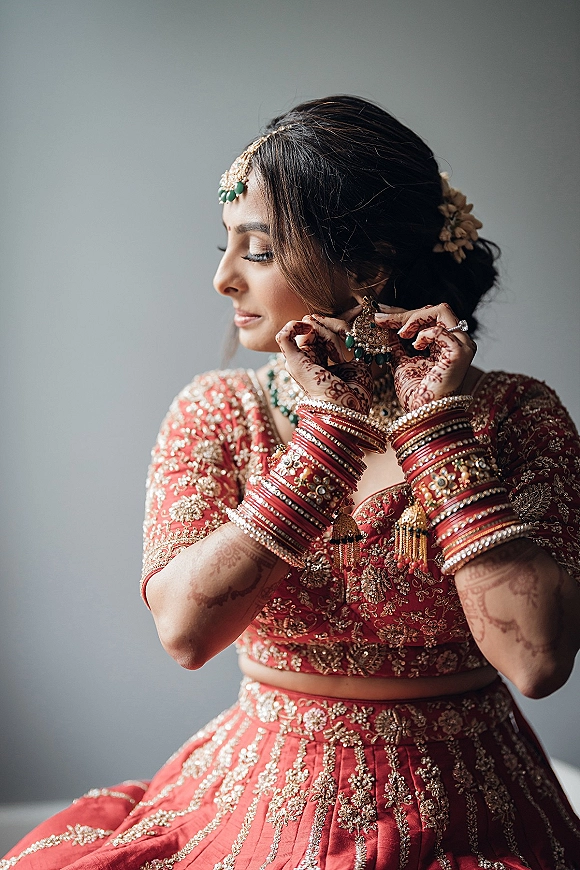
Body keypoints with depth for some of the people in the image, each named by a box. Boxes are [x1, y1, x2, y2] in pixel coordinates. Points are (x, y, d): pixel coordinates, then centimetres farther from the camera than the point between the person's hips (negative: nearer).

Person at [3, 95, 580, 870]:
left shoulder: (514, 418, -5)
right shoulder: (216, 414, 0)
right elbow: (185, 629, -14)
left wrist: (435, 429, -15)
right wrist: (334, 431, -17)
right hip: (263, 802, 1)